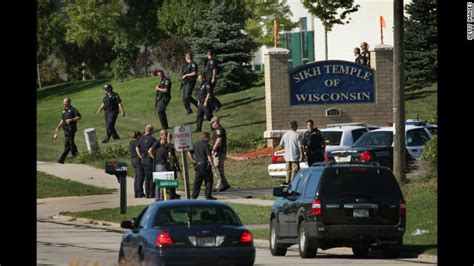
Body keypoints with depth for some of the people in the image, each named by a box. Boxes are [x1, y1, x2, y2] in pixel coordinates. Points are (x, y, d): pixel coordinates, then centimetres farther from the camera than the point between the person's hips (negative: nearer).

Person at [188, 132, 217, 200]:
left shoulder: (195, 144, 10)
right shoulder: (206, 145, -12)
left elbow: (189, 152, 13)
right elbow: (209, 156, -17)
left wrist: (193, 160, 12)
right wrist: (212, 165, -12)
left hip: (198, 165, 7)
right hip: (205, 165, -7)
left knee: (197, 181, 12)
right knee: (208, 180, 2)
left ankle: (194, 195, 11)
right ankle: (208, 195, 1)